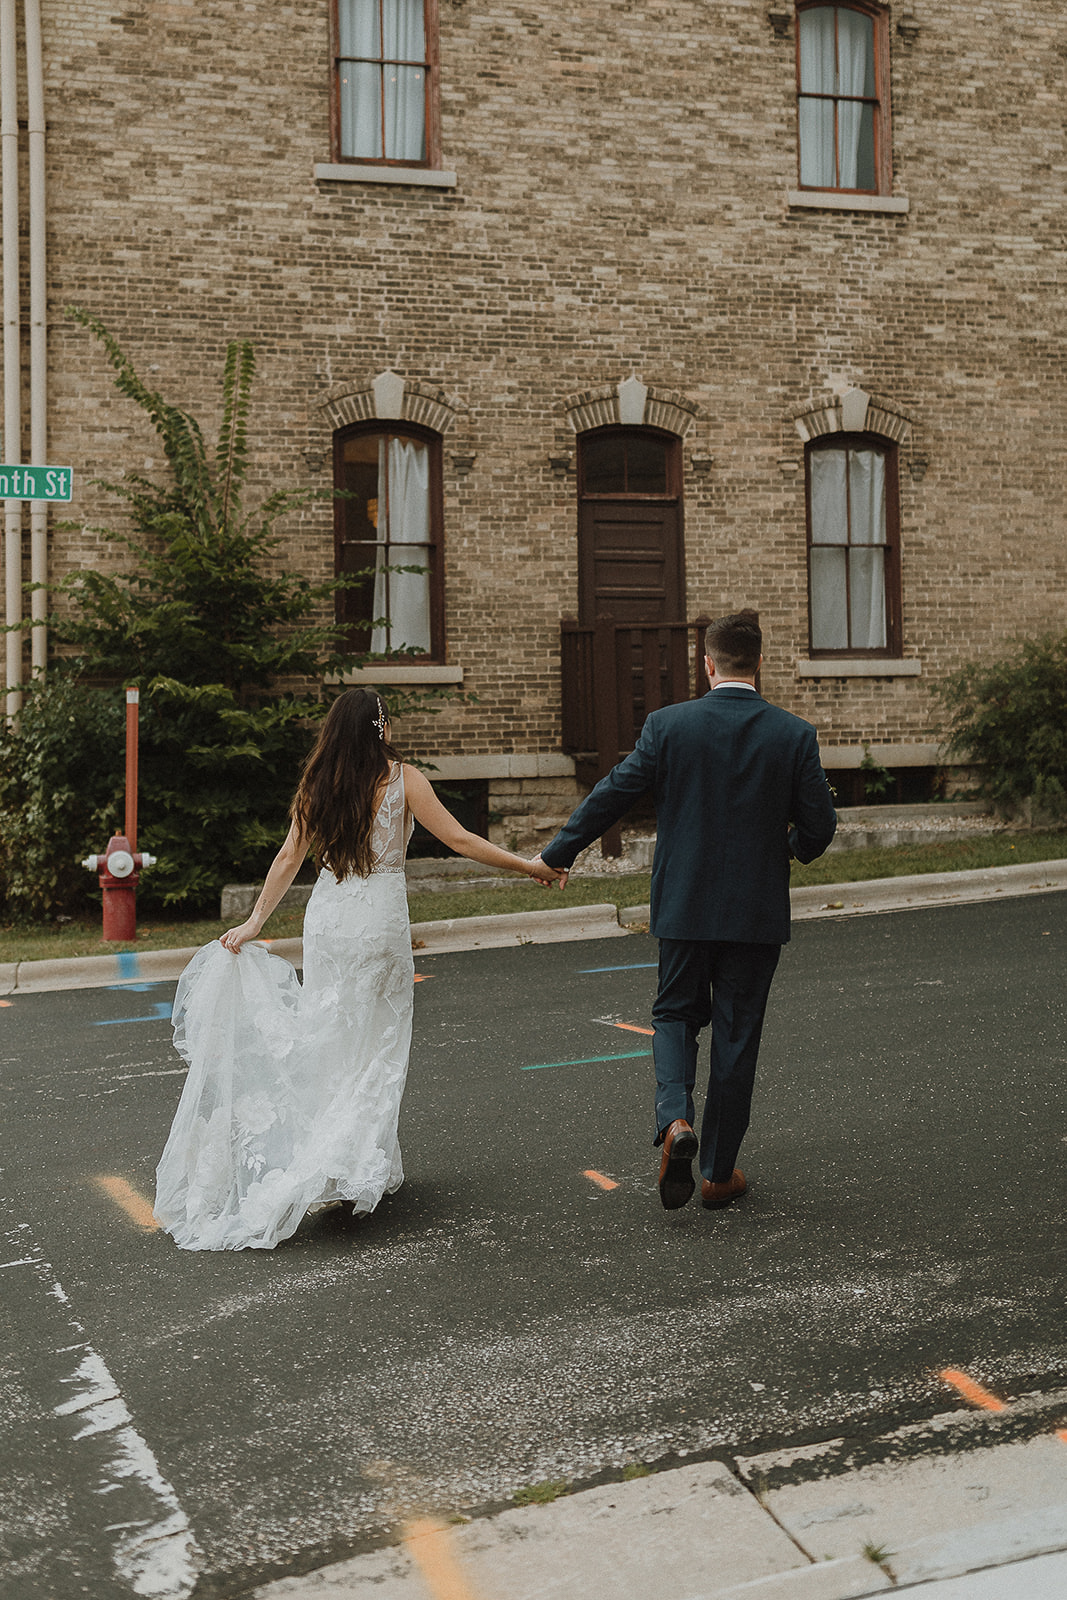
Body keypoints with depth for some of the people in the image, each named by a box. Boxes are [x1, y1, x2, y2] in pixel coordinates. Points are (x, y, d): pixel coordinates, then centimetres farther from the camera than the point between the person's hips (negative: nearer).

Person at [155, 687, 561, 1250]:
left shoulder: (319, 785, 5)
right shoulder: (402, 778, -7)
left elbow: (289, 857, 7)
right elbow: (458, 839, -8)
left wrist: (255, 921, 13)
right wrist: (528, 865, -1)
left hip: (326, 918, 4)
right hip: (379, 917, -4)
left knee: (328, 1037, 12)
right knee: (376, 1044, 5)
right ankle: (359, 1166, 3)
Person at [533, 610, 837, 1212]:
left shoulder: (668, 725, -8)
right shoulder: (795, 735, -6)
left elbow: (611, 796, -3)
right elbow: (819, 827, -3)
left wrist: (558, 853, 10)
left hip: (685, 905, 0)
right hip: (759, 912, 0)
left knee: (676, 1014, 18)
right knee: (737, 1036, 10)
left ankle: (676, 1118, -8)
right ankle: (719, 1174, 18)